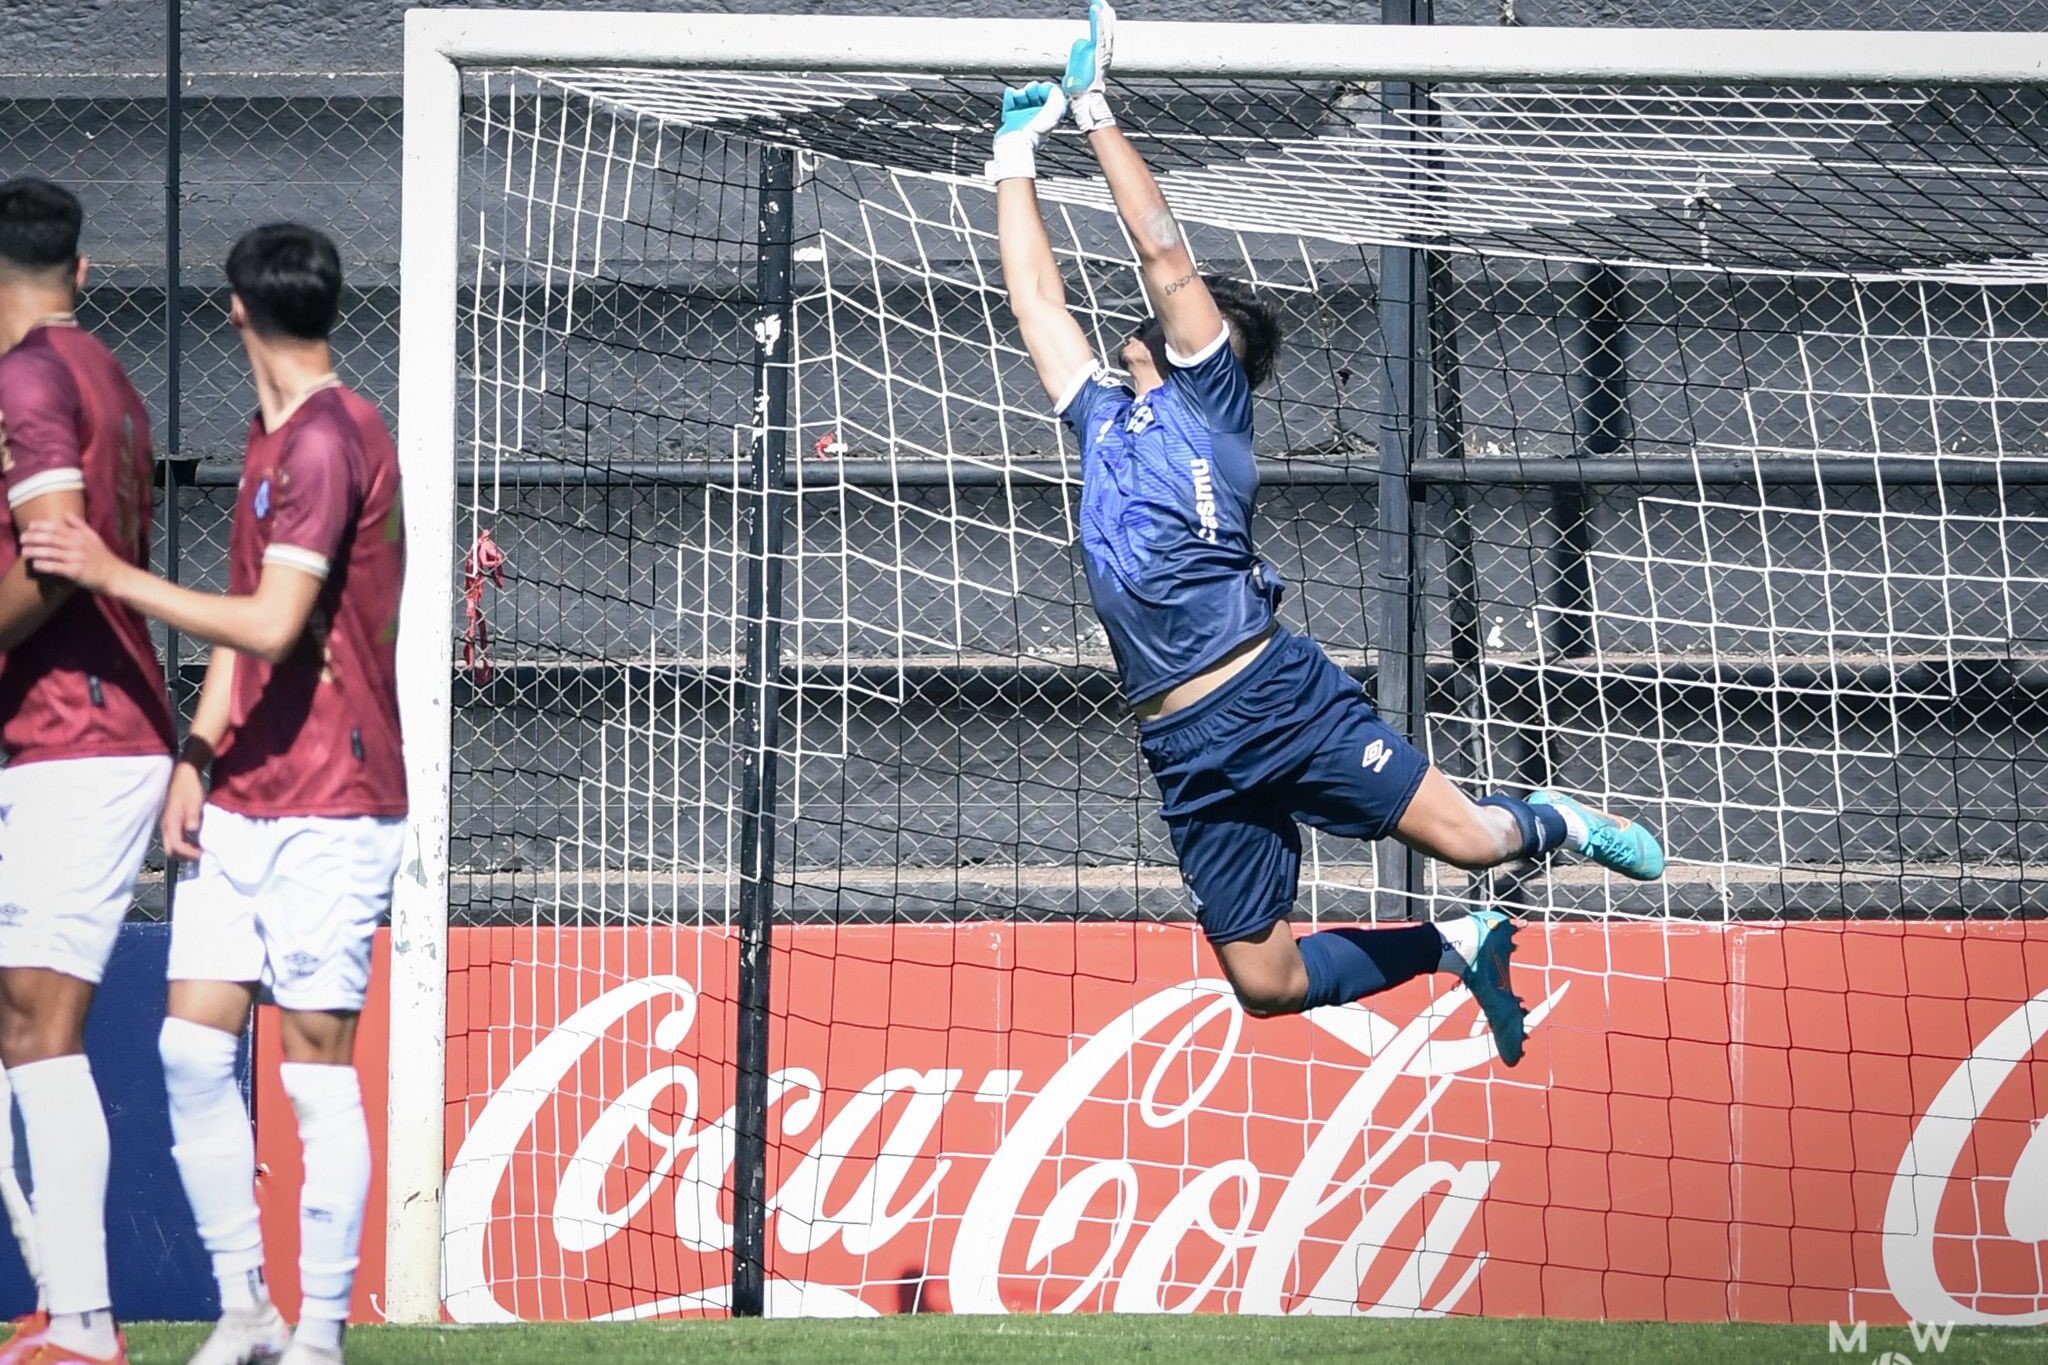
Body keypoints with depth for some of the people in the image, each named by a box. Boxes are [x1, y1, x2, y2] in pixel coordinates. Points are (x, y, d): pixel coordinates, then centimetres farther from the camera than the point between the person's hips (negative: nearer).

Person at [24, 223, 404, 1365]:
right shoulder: (273, 439, 16)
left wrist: (115, 576, -19)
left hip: (328, 811, -9)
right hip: (241, 803, 9)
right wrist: (198, 760, 11)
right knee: (192, 1045, 3)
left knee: (317, 1061, -5)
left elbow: (270, 627, -22)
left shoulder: (329, 440, -14)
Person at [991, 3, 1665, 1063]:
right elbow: (1034, 295, 22)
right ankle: (1456, 946, 23)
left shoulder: (1207, 397, 5)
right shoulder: (1102, 417, 20)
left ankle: (1555, 821, 23)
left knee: (1467, 836, -13)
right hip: (1189, 756, 6)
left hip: (1280, 696, -6)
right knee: (1265, 983, -1)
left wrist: (1096, 113, 1)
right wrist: (1014, 157, 22)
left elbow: (1165, 254, -2)